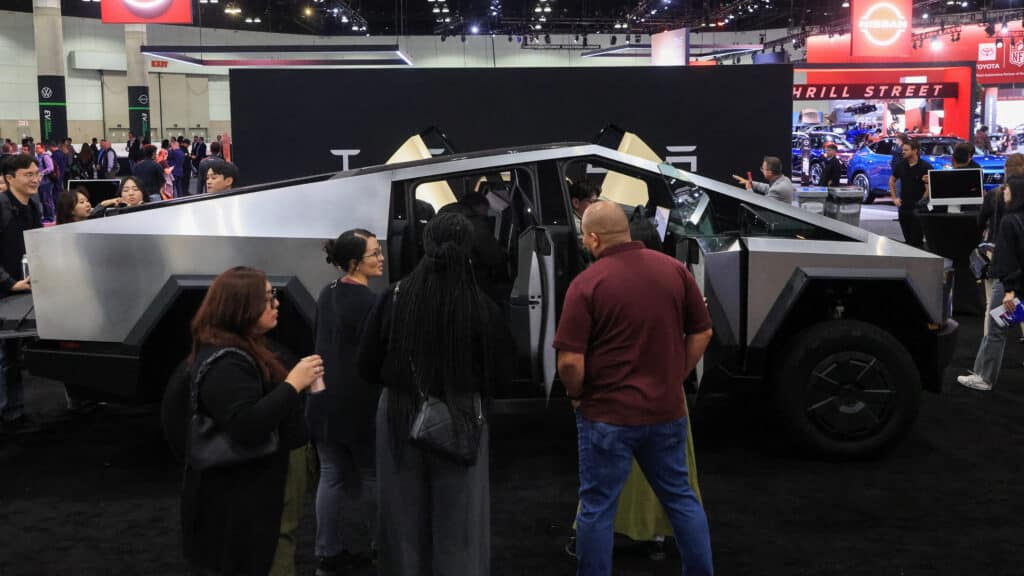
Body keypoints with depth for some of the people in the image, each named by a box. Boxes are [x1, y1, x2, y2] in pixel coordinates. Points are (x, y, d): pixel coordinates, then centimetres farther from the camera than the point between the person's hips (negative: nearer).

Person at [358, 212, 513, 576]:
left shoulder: (393, 300, -13)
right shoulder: (482, 308, -16)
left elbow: (367, 368, -4)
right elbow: (499, 377, -6)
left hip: (400, 416, 1)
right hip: (461, 420, -1)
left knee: (404, 515, 18)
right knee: (459, 520, 13)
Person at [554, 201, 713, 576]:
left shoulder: (586, 284, -15)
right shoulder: (674, 269, 0)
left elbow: (570, 361, -18)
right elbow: (702, 333, 7)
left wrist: (576, 395, 1)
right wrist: (675, 378, 14)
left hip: (608, 414, -5)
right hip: (667, 409, 5)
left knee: (597, 507, 9)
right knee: (680, 497, 19)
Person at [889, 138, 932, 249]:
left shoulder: (925, 167, -11)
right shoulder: (900, 165, 5)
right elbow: (892, 181, 20)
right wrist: (894, 198, 12)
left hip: (918, 209, -5)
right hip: (903, 207, 5)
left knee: (917, 241, -3)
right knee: (907, 240, 15)